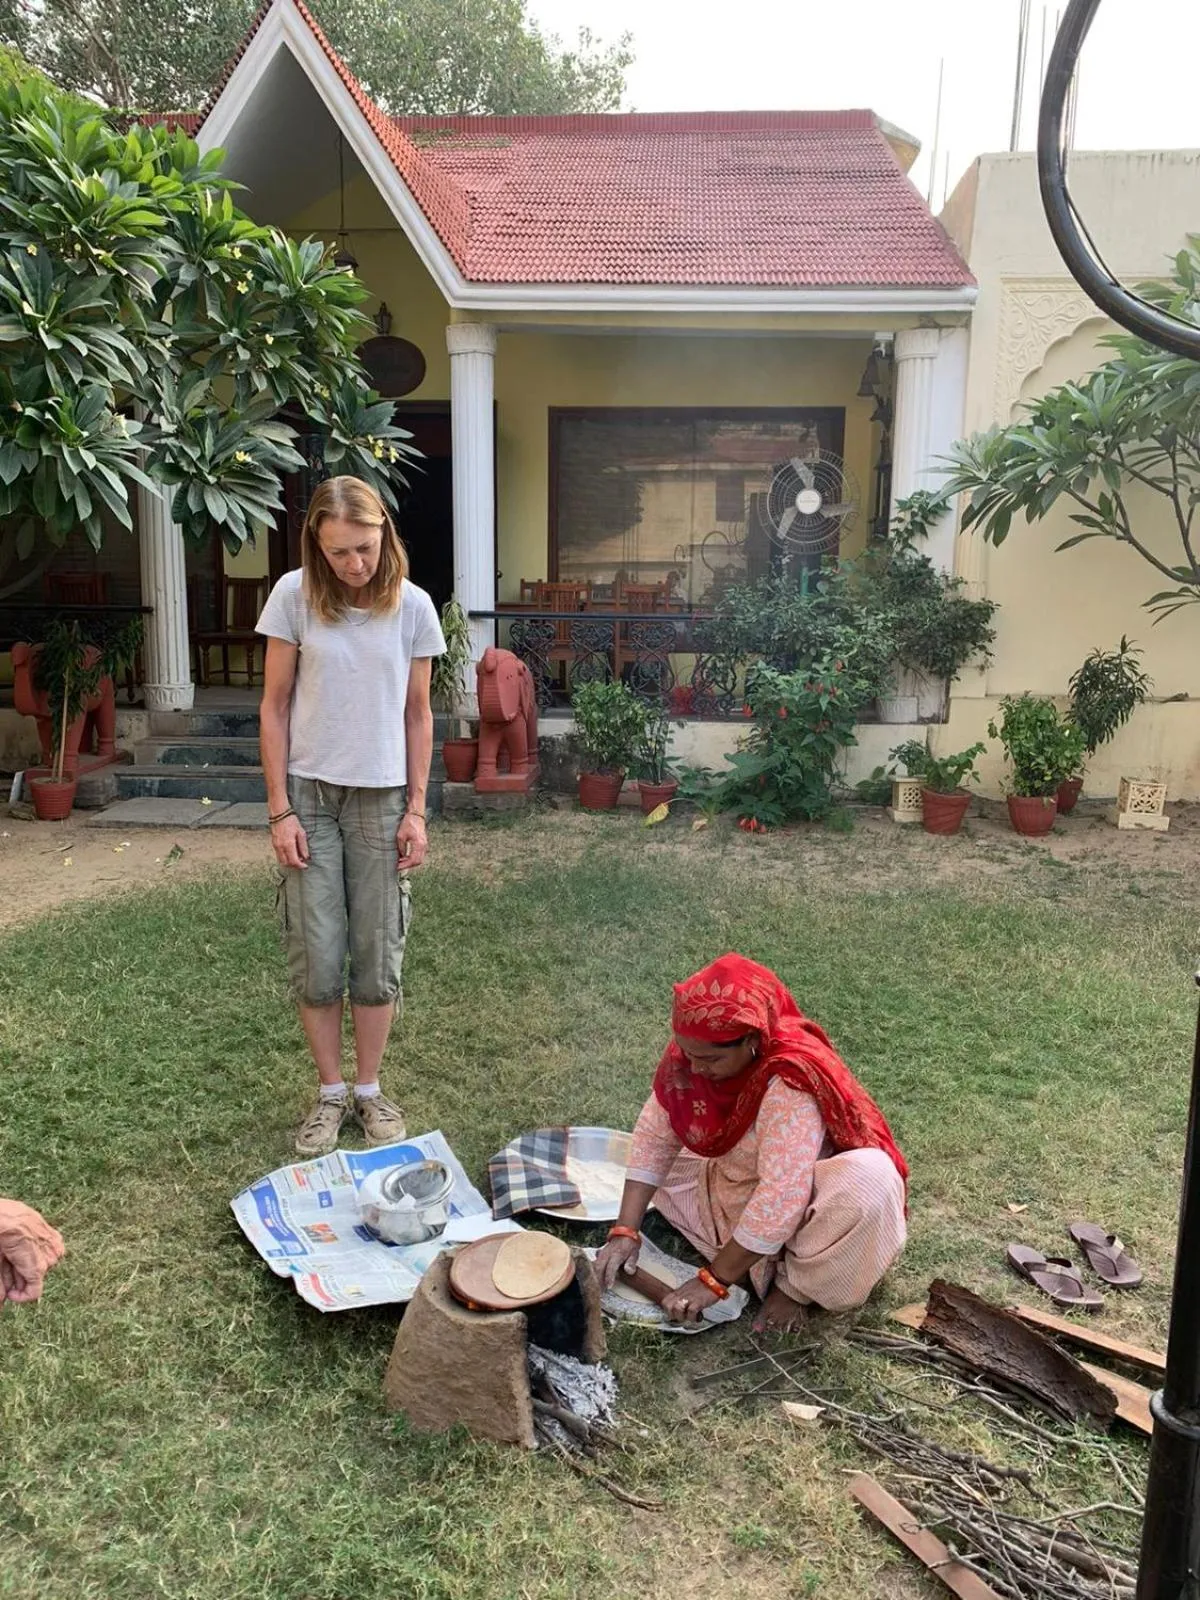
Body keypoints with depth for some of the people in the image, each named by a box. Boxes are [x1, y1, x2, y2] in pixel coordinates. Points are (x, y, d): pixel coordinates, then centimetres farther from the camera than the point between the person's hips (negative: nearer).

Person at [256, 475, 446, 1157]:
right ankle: (331, 1092, 21)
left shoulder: (412, 606, -4)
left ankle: (370, 1088, 24)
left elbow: (417, 712, 4)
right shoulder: (295, 596, -7)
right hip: (309, 793, 0)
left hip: (382, 798, 1)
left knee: (378, 954, 7)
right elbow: (276, 707, -2)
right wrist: (280, 810, -6)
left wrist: (416, 810, 0)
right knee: (316, 956, 4)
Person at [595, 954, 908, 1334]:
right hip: (734, 1184, 7)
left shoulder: (790, 1082, -36)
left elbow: (780, 1201, -37)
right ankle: (767, 1265, -2)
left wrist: (714, 1280, -29)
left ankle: (796, 1284, -9)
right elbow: (654, 1137, -12)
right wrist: (625, 1231, -18)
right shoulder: (689, 1053, -18)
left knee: (870, 1182, -36)